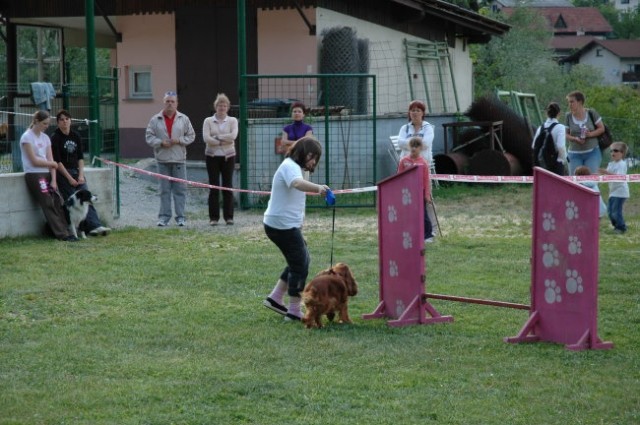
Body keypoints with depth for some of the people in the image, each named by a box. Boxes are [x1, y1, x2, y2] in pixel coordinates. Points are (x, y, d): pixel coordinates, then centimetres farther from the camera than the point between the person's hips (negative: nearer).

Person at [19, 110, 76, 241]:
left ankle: (66, 231, -9)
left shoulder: (45, 137, 15)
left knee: (57, 203, -7)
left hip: (47, 174, 7)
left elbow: (50, 160, 9)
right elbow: (34, 161, -11)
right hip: (33, 175, -7)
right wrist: (53, 164, 1)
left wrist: (54, 180, -2)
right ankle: (62, 234, -15)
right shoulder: (27, 137, -6)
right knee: (48, 205, -12)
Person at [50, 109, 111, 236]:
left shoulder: (76, 136, 9)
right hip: (63, 173, -5)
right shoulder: (55, 138, -7)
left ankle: (95, 226, -16)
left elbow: (80, 157, 10)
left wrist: (81, 175, -3)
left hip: (76, 171, 5)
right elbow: (57, 161, -11)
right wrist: (69, 178, -13)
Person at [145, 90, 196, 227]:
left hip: (179, 159, 0)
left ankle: (180, 217, 4)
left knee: (180, 189, -1)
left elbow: (191, 136, 8)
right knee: (164, 190, 2)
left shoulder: (184, 119, 6)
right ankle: (164, 216, 7)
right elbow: (149, 137, 4)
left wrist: (179, 141, -9)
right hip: (162, 159, 0)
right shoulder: (155, 120, 5)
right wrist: (161, 143, -12)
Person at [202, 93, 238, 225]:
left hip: (228, 156, 0)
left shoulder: (232, 121, 6)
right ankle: (214, 217, 3)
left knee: (228, 186, 2)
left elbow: (233, 135, -11)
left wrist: (217, 137, -11)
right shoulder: (208, 121, 5)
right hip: (212, 156, 0)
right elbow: (206, 138, -9)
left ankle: (228, 216, 7)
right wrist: (221, 142, -13)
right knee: (213, 186, -1)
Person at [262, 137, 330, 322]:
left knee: (300, 261, 17)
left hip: (287, 225, 11)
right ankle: (294, 312, 0)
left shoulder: (292, 166, 18)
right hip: (283, 225, -11)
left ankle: (275, 298, 20)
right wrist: (318, 188, -55)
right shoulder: (290, 166, -16)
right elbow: (297, 183, -38)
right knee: (300, 265, -5)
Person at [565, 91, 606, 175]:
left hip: (592, 153, -1)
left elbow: (602, 128, 2)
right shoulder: (568, 116, 0)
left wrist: (590, 134, -16)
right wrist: (575, 139, -16)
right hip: (575, 154, 1)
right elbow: (566, 134, 4)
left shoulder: (591, 113, -3)